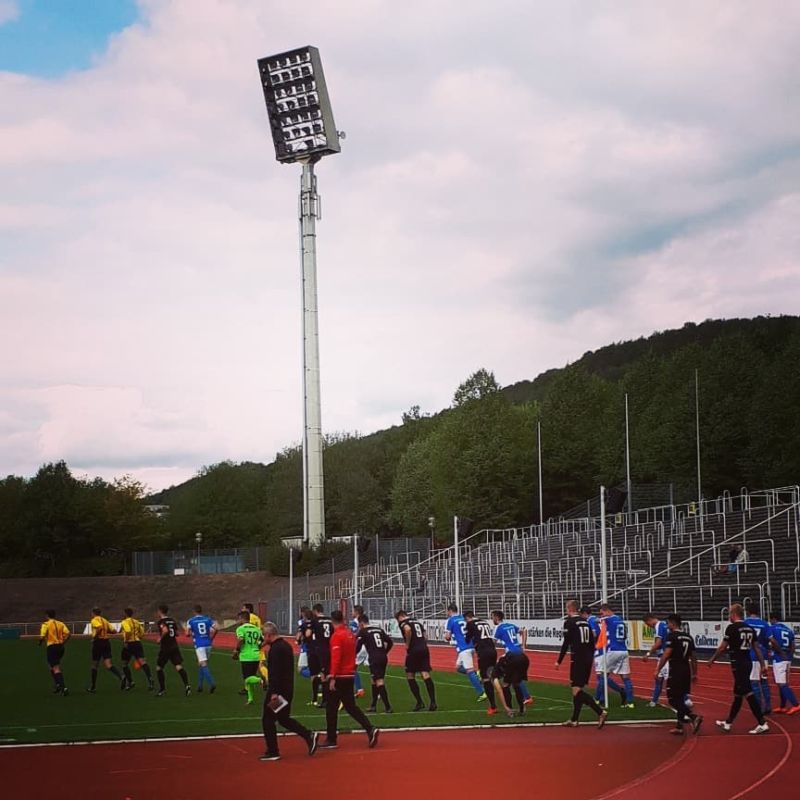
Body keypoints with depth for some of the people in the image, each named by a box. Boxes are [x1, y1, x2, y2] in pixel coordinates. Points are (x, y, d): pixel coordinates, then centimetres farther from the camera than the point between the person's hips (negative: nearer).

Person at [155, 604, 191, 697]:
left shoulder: (161, 621, -8)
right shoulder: (172, 620, 13)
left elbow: (165, 630, -27)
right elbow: (177, 633, 15)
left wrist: (160, 638, -12)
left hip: (165, 648, -5)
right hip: (174, 646, 5)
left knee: (159, 668, 12)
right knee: (179, 667, -4)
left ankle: (162, 689, 12)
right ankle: (187, 685, -23)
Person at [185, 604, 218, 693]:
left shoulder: (190, 621, -1)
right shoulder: (208, 619, 7)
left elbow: (187, 633, -9)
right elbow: (216, 629, 0)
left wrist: (191, 634, 15)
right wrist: (211, 638, 14)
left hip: (199, 645, -4)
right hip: (208, 644, 4)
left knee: (204, 665, -9)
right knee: (200, 664, 18)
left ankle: (212, 683, -25)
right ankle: (200, 685, 20)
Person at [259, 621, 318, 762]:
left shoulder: (275, 649, -18)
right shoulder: (286, 645, 14)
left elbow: (275, 672, -25)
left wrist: (274, 693, -26)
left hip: (278, 690, -10)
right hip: (288, 689, 10)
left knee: (268, 720, 1)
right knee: (284, 719, 17)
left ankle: (272, 752, 5)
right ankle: (309, 736, 6)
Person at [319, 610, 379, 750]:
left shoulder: (337, 636, -15)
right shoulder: (350, 634, 7)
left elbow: (335, 658, -21)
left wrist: (332, 678, -21)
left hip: (339, 676, -7)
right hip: (350, 675, 7)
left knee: (331, 708, 5)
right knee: (351, 706, 13)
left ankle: (331, 740, 9)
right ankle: (370, 729, -2)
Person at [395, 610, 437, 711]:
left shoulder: (403, 623, 1)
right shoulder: (417, 622, 24)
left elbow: (408, 629, -22)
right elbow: (424, 635, 20)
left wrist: (407, 644, -12)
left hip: (414, 650, -6)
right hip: (424, 649, 6)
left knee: (410, 676, 7)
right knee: (426, 675, 0)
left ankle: (420, 703, 2)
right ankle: (433, 702, -11)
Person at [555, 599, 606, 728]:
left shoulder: (569, 622, -8)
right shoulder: (585, 621, 14)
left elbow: (566, 643, -13)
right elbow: (592, 642, 16)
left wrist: (559, 661, -8)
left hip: (577, 659, -8)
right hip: (588, 659, 8)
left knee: (577, 690, -8)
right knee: (578, 689, 16)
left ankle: (600, 711, -24)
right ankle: (574, 720, 20)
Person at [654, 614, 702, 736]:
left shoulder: (672, 636, -10)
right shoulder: (688, 637, 13)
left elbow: (666, 655, -17)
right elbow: (693, 656, 16)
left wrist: (657, 670, -14)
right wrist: (694, 673, 21)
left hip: (675, 671, -8)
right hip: (686, 671, 8)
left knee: (673, 699, -5)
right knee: (680, 698, 15)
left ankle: (694, 717, -22)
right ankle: (679, 726, 17)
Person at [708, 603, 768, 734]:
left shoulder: (732, 628, -11)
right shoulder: (750, 628, 10)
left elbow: (722, 647, -8)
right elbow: (757, 648, 11)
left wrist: (712, 659, 6)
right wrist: (763, 665, 13)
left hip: (738, 664, -8)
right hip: (748, 663, 8)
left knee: (748, 694, -9)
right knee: (737, 694, 16)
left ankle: (762, 724, -13)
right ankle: (728, 722, 28)